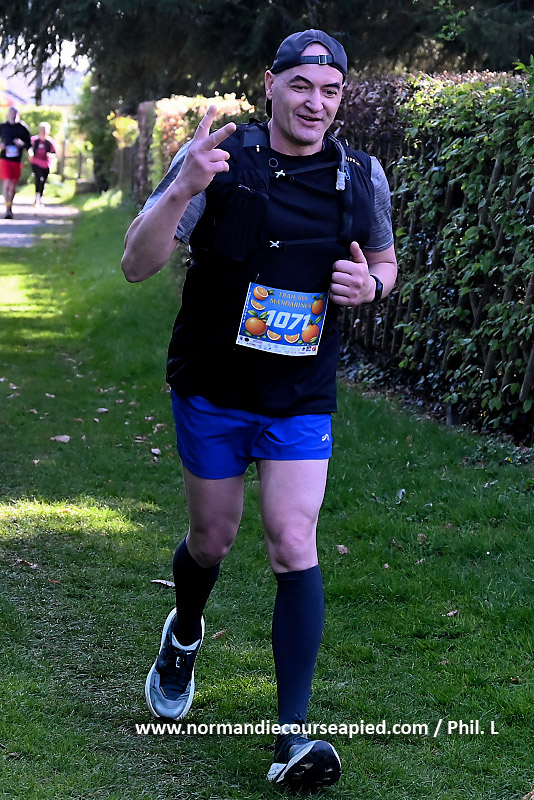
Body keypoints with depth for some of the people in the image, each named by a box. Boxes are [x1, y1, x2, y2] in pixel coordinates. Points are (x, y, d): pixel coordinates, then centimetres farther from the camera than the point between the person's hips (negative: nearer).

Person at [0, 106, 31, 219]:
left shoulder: (23, 128, 3)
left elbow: (29, 145, 7)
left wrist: (22, 144, -14)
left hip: (17, 160, 2)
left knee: (13, 185, 11)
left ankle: (10, 207, 27)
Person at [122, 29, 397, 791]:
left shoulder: (362, 177, -4)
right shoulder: (220, 156, -12)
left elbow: (386, 261, 14)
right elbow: (137, 265, -15)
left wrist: (370, 284, -11)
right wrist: (182, 190, -34)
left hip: (301, 399, 0)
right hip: (211, 390, 0)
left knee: (294, 545, -12)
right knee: (213, 538, 13)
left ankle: (294, 734, -10)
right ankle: (184, 636, 48)